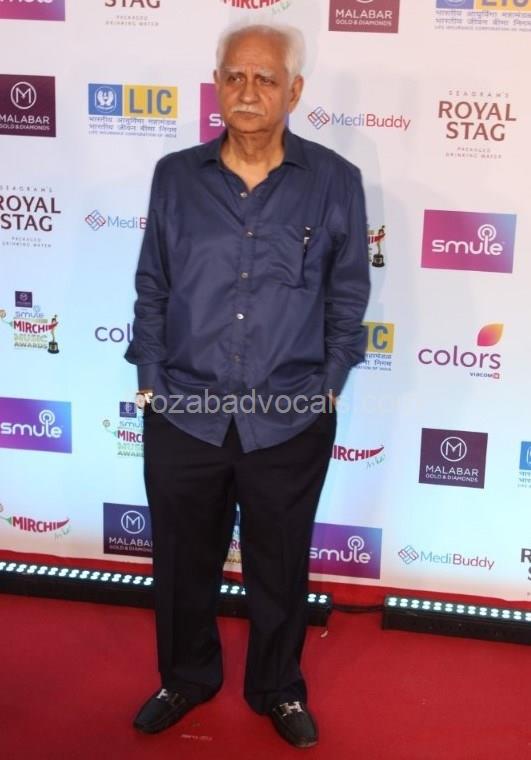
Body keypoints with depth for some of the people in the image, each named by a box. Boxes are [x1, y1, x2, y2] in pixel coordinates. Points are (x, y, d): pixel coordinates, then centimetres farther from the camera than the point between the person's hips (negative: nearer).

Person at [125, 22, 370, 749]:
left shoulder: (335, 182, -3)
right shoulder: (175, 176, 1)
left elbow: (348, 297, 2)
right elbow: (151, 289, 6)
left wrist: (327, 389, -3)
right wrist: (150, 383, 0)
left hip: (291, 422, -1)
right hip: (183, 415, 2)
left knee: (279, 567, 15)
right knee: (182, 560, 16)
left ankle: (278, 689, 39)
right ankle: (186, 678, 42)